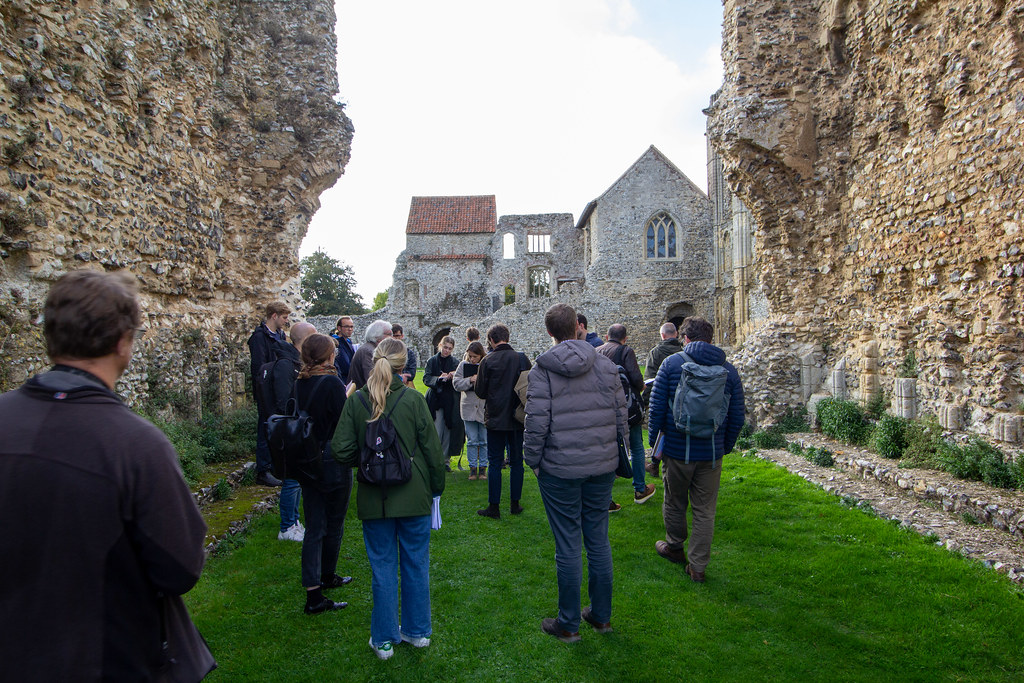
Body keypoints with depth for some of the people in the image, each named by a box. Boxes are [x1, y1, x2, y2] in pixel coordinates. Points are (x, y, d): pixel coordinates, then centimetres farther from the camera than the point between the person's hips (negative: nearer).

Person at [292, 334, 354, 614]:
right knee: (334, 522, 14)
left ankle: (313, 595, 18)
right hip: (332, 462, -6)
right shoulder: (332, 383, -19)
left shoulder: (299, 383, 2)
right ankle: (327, 576, 30)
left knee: (314, 526, 11)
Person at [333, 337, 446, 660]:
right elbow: (431, 448, -7)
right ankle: (417, 631, 30)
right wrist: (436, 486, 6)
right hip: (414, 497, -1)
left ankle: (384, 639, 25)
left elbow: (343, 451, -7)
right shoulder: (413, 399, -11)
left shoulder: (356, 401, -7)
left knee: (383, 567, 13)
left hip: (374, 498, 1)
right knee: (416, 564, 15)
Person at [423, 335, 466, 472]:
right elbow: (426, 378, -6)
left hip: (450, 402, 1)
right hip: (435, 400, -1)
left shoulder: (455, 363, 8)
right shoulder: (432, 361, 5)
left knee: (448, 432, 2)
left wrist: (453, 377, -21)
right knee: (436, 433, -6)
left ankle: (446, 460, 14)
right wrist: (439, 379, -25)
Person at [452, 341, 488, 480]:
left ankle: (483, 467, 20)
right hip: (469, 407, 1)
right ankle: (473, 467, 18)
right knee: (472, 440, 6)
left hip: (485, 408, -1)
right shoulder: (463, 365, 2)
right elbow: (456, 383, -2)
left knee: (484, 440, 8)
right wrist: (470, 380, -15)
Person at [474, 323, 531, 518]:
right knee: (516, 462, 12)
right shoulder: (522, 358, -2)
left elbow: (480, 392, -7)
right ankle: (515, 504, 19)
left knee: (495, 463, 4)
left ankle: (493, 507, 9)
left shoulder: (488, 361, -11)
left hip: (496, 418, -3)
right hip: (517, 418, 3)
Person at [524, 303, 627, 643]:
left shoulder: (542, 369, -11)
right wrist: (614, 451, 16)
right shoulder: (606, 364, 1)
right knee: (599, 540, 15)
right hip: (603, 466, 4)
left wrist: (533, 460, -1)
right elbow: (621, 414, 5)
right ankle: (601, 615, 29)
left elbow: (536, 421, -14)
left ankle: (568, 624, 19)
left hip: (560, 468, -4)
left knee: (568, 545, 5)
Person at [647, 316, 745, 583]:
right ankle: (697, 566, 17)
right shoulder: (729, 370, 1)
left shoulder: (671, 364, -7)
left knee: (675, 503, 17)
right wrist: (725, 446, 16)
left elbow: (656, 406, -7)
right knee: (704, 511, 10)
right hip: (711, 452, 2)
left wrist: (654, 440, 6)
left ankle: (674, 548, 37)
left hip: (677, 448, -2)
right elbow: (738, 417, 3)